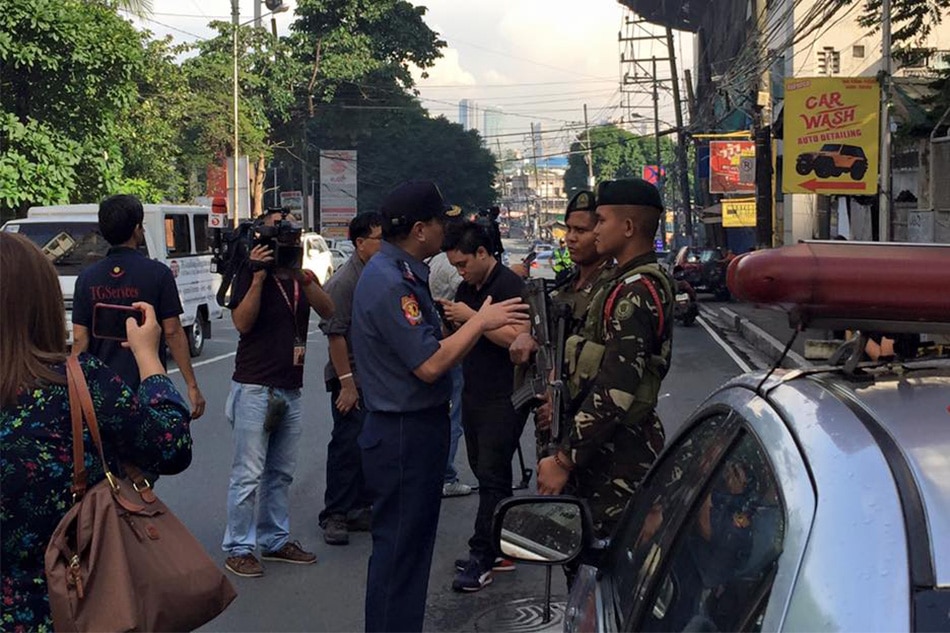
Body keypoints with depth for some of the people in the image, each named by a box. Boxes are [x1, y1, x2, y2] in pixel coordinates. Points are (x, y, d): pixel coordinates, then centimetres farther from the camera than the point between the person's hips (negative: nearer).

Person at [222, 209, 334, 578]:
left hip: (290, 390, 6)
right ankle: (238, 548, 2)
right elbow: (242, 322, -17)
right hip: (255, 388, -6)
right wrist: (259, 275, -22)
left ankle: (276, 540, 22)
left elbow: (328, 310, -5)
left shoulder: (301, 277, 13)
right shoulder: (251, 273, -4)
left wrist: (301, 274, -17)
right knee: (249, 473, -5)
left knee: (282, 472, 13)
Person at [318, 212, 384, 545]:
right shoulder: (344, 281, -15)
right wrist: (347, 383, -20)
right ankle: (334, 515, 6)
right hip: (352, 378, -7)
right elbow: (336, 334, -18)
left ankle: (359, 510, 21)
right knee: (347, 446, -4)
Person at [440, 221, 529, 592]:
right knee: (486, 472, 12)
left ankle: (481, 557, -4)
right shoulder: (466, 288, 13)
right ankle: (499, 551, 20)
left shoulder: (510, 286, -13)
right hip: (473, 395, 9)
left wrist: (472, 318, -23)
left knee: (491, 476, -7)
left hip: (503, 399, -9)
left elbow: (519, 338, -25)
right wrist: (449, 319, 1)